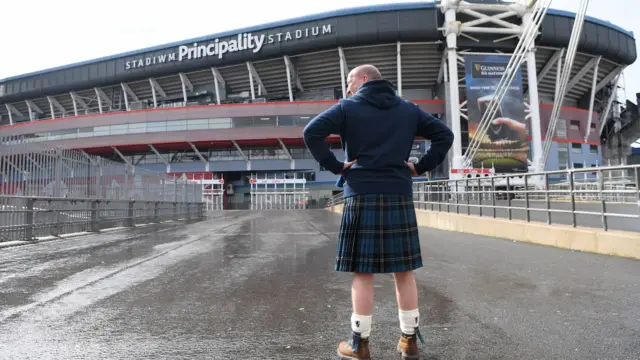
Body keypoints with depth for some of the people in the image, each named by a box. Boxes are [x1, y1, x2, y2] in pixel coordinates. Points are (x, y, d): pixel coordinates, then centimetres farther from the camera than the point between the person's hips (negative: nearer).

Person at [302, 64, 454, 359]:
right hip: (400, 197, 3)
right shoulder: (409, 109, 15)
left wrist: (333, 166, -3)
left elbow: (311, 132, -10)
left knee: (362, 273, 1)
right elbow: (445, 135, 11)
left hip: (362, 196, -3)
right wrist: (421, 167, 9)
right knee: (404, 271, 10)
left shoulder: (348, 107, 3)